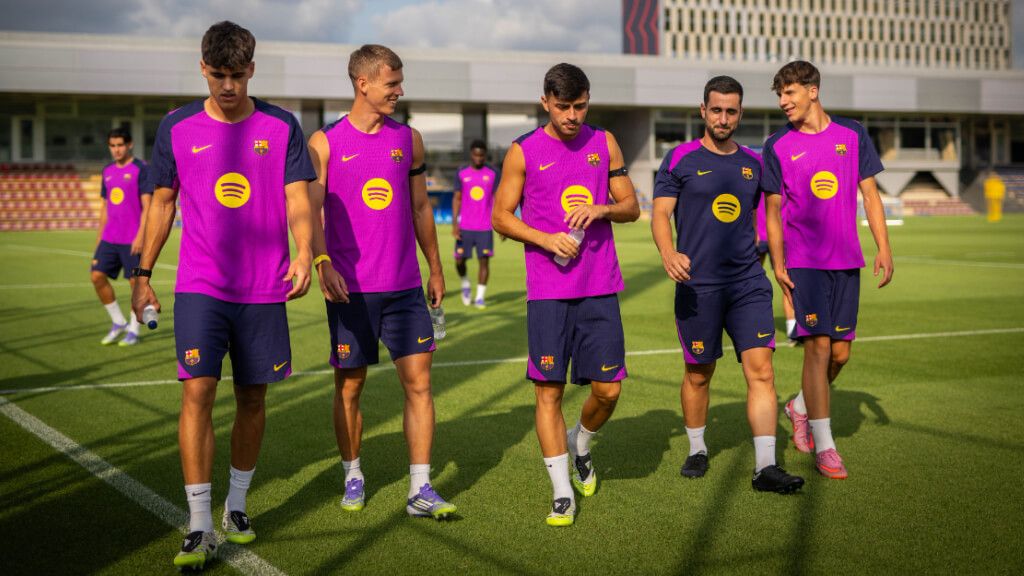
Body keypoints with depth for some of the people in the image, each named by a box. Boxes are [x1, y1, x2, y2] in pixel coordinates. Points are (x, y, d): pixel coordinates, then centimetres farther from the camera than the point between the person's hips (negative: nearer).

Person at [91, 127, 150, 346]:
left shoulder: (140, 169, -6)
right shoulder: (108, 171, 14)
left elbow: (147, 206, -10)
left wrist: (141, 235, -18)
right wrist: (99, 237, 17)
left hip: (132, 239, -6)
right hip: (109, 237, 6)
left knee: (135, 281, -1)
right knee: (97, 276, 0)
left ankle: (133, 331, 9)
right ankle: (118, 323, 14)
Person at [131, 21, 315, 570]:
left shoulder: (281, 127, 2)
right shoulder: (177, 127, 4)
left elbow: (297, 199, -1)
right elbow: (162, 202, 11)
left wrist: (304, 253, -20)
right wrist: (143, 273, 10)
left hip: (264, 292, 1)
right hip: (199, 287, -1)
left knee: (251, 398, 9)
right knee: (198, 391, -12)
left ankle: (237, 506, 28)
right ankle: (199, 528, -7)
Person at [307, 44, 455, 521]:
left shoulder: (408, 139, 9)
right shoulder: (325, 142, -2)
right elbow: (310, 209, -9)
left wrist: (435, 269, 18)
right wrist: (322, 262, -25)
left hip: (404, 286, 3)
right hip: (350, 287, -3)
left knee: (419, 381, -3)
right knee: (349, 386, 7)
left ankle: (420, 490, 1)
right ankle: (353, 477, 25)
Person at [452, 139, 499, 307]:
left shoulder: (493, 173, 2)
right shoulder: (461, 173, 4)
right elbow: (456, 198, 5)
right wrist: (454, 223, -4)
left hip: (485, 227, -1)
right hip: (465, 227, 1)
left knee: (484, 261, -5)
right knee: (460, 260, 1)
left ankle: (480, 297, 3)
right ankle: (465, 285, 29)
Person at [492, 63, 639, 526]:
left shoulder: (604, 143, 9)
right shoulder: (524, 152, 1)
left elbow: (631, 206, 13)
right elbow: (501, 216, 4)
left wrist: (602, 210, -9)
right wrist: (548, 240, -11)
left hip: (600, 288, 2)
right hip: (547, 292, -2)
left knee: (608, 389, 1)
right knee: (548, 390, -2)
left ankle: (580, 446, 33)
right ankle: (562, 492, 8)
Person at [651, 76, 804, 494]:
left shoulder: (753, 163, 12)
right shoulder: (680, 159, 0)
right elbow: (660, 213, -5)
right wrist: (668, 252, -24)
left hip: (748, 283, 3)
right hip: (698, 285, -3)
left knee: (761, 370, -8)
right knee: (698, 375, 8)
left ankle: (765, 467, -7)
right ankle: (697, 450, 30)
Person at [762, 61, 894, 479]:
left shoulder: (852, 134, 6)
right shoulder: (778, 146, 1)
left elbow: (870, 194, 8)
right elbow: (773, 210, 3)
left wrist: (883, 248, 1)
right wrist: (778, 264, -3)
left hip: (847, 260, 3)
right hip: (804, 261, -3)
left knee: (840, 353, 7)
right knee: (818, 346, -10)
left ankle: (800, 408, 34)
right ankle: (823, 447, -3)